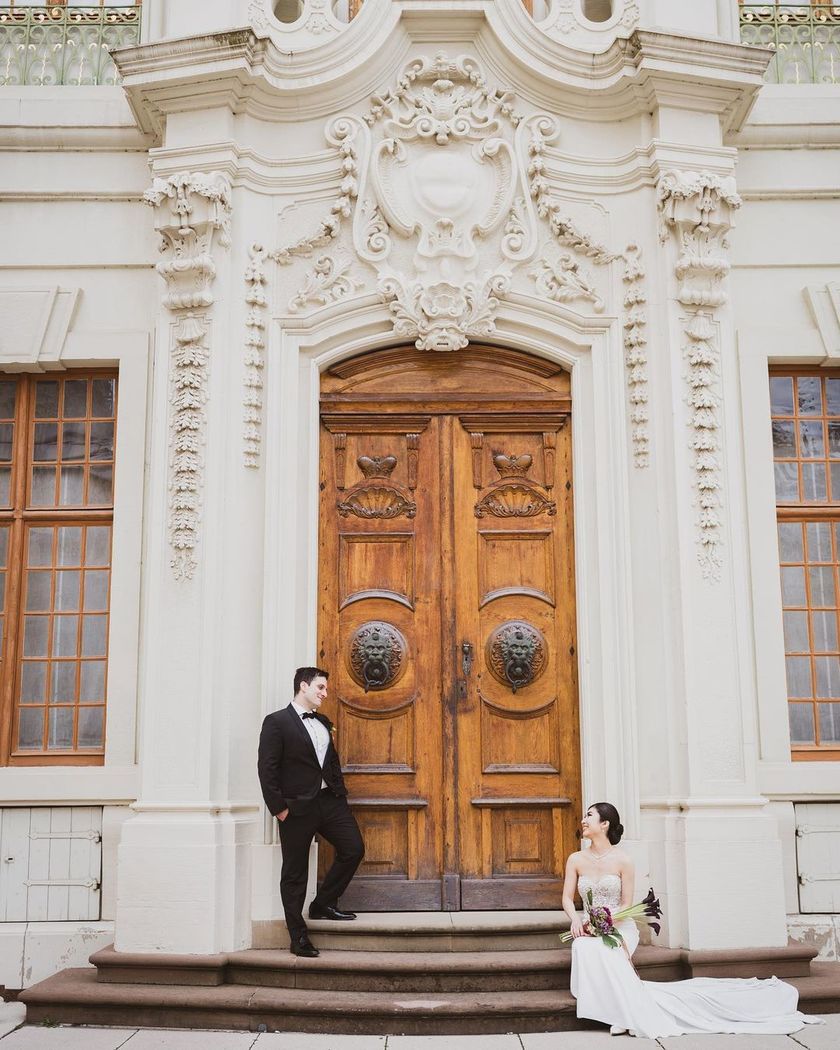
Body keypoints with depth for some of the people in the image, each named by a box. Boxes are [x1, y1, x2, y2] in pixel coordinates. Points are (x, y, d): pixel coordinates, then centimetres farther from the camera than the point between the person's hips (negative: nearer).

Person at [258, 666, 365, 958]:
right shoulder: (277, 722, -6)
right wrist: (279, 808, -14)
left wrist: (340, 793, 11)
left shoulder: (324, 723, 17)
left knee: (354, 849, -1)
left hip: (329, 800, 7)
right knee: (294, 873, 2)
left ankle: (323, 904, 19)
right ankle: (298, 938, 11)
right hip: (297, 806, -6)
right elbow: (267, 769, -11)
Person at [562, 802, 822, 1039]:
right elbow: (567, 898, 5)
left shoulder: (621, 859, -3)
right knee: (585, 949, -32)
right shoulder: (576, 859, 7)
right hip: (588, 929, 3)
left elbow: (626, 904, -4)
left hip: (619, 926, -3)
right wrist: (576, 919, -16)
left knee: (603, 950, -36)